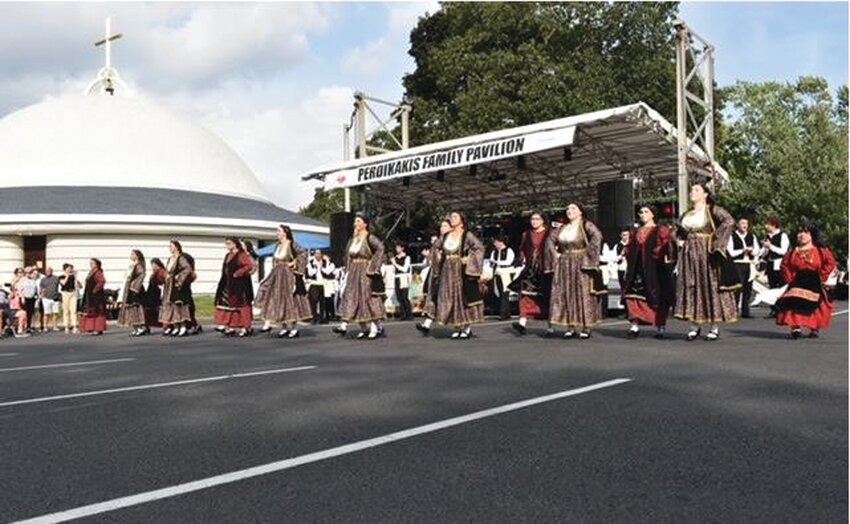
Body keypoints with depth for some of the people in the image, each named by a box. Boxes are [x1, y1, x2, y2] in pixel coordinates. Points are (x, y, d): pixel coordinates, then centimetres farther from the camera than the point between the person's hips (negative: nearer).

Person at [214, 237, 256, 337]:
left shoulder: (241, 255, -12)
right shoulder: (228, 256, 16)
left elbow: (249, 265, -23)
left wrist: (238, 273, -20)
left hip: (239, 286, -9)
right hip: (228, 285, 9)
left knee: (240, 304, -5)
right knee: (227, 304, 8)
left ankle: (245, 328, 1)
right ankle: (230, 327, 15)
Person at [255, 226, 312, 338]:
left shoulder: (291, 244, -10)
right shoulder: (278, 245, 11)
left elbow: (303, 253, -21)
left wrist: (293, 263, -16)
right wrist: (275, 267, 11)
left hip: (288, 275, -7)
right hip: (277, 275, 8)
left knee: (290, 300, -3)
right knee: (278, 301, 6)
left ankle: (294, 328, 5)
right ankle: (284, 328, 13)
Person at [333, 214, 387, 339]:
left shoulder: (370, 238, -9)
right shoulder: (353, 239, 12)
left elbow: (380, 248, -25)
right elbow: (348, 254, 26)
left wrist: (372, 267, -23)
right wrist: (348, 268, 14)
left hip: (366, 274, -7)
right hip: (354, 273, 7)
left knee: (368, 299, -4)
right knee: (351, 297, 0)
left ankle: (377, 327, 7)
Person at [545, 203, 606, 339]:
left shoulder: (586, 225, -3)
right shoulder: (562, 228, 14)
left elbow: (597, 236, -19)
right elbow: (550, 240, 21)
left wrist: (587, 253, -18)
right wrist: (555, 254, 8)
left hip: (581, 265, -5)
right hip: (564, 266, 6)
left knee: (583, 294, -5)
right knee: (565, 294, 3)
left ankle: (586, 327, 1)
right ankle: (570, 327, 8)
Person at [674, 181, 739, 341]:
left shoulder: (712, 210, -3)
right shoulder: (687, 214, 15)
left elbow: (729, 221, -19)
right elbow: (680, 232, 30)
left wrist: (715, 239, -18)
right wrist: (683, 241, 12)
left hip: (706, 254, -6)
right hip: (689, 255, 6)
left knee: (710, 286, -2)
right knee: (690, 287, 2)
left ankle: (715, 327, 4)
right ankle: (694, 326, 8)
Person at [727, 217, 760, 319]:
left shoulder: (752, 236, 13)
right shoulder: (732, 236, -3)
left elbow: (756, 251, 11)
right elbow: (731, 252, -8)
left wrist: (750, 250, -10)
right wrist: (743, 250, -11)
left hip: (749, 265, 5)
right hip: (737, 265, -5)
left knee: (748, 289, 6)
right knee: (738, 288, -11)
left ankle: (745, 312, 12)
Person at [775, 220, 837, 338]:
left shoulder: (821, 251, -2)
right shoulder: (793, 252, 5)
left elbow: (830, 263, -5)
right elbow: (784, 266, 11)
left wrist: (821, 277, -8)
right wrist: (789, 279, 1)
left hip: (814, 284, -2)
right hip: (797, 283, 2)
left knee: (815, 305, 0)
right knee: (794, 302, -13)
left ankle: (815, 329, 17)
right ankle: (795, 327, -12)